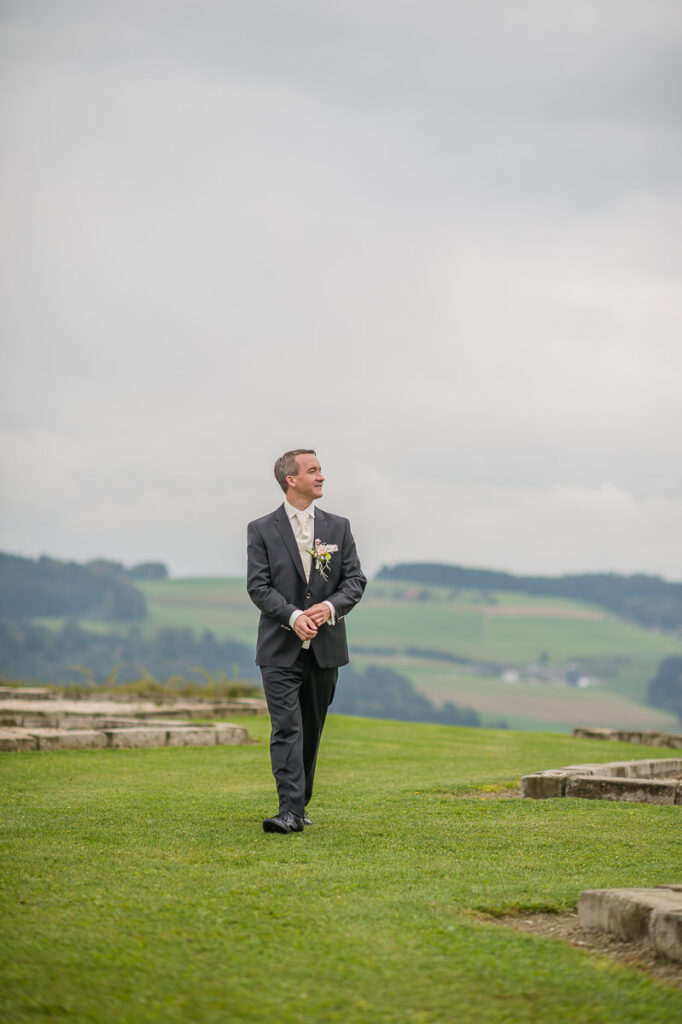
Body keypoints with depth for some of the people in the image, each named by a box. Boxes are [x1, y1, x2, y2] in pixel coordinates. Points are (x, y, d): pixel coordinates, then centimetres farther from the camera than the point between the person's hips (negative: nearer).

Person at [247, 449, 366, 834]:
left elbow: (356, 581, 4)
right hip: (281, 648, -3)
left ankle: (301, 804, 22)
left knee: (312, 729, 10)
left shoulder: (338, 527, 9)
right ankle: (291, 811, -17)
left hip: (326, 646, 3)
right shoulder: (262, 530, 1)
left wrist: (329, 607, -15)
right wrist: (293, 616, -21)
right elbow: (258, 586, -7)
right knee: (287, 728, -11)